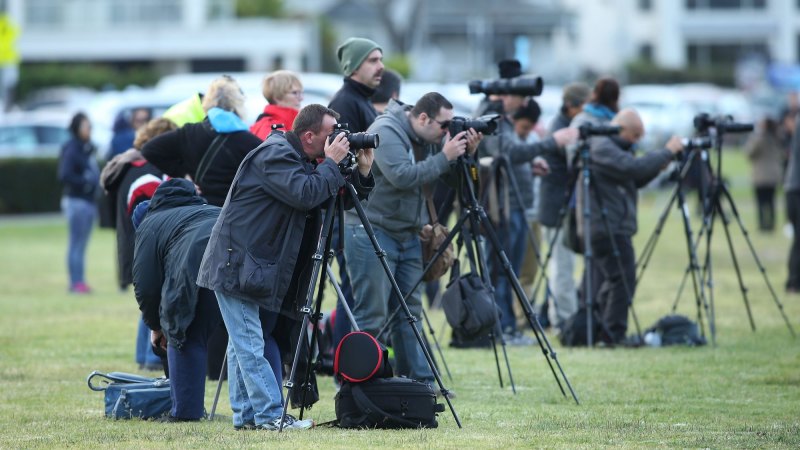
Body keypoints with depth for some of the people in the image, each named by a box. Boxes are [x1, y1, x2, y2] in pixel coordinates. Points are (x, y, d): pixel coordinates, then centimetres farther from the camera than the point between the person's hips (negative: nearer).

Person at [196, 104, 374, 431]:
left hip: (260, 265, 10)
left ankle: (245, 414, 13)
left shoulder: (300, 159, 15)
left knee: (244, 343, 11)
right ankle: (270, 416, -13)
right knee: (251, 344, -9)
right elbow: (305, 194, -27)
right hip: (237, 263, -10)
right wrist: (331, 163, -15)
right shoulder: (275, 154, -14)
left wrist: (361, 172, 3)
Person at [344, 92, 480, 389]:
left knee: (409, 311, 10)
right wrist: (444, 157, -22)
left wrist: (466, 153, -4)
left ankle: (419, 382, 13)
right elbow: (402, 176, -27)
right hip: (371, 232, -9)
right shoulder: (386, 131, -15)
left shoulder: (426, 139, 10)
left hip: (407, 234, 9)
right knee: (371, 315, -8)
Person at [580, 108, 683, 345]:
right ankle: (614, 334, -10)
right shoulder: (602, 147, -13)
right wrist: (667, 152, -17)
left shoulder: (610, 146, 21)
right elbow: (634, 167, -26)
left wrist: (658, 166, 4)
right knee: (622, 279, -11)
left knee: (604, 282, 14)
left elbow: (635, 180, 21)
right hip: (607, 227, -11)